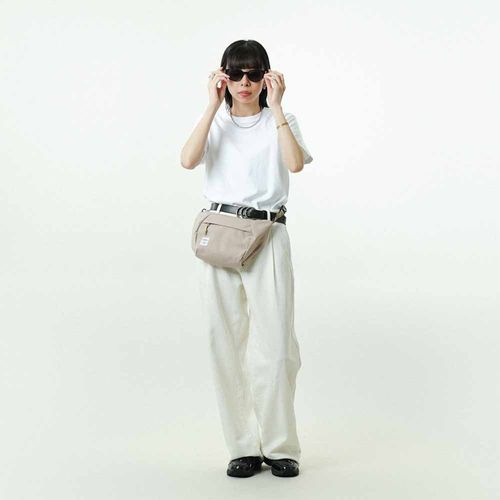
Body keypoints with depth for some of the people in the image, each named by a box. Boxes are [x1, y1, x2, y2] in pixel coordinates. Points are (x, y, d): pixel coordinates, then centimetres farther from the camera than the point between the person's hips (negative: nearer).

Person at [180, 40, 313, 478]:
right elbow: (188, 160, -9)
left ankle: (280, 446, 11)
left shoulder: (280, 121, 8)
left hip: (267, 234, -2)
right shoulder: (215, 121, 12)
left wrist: (276, 107, -12)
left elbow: (296, 163, -14)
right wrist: (214, 105, -10)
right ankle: (244, 446, 13)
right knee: (226, 343, 2)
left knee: (273, 345, -5)